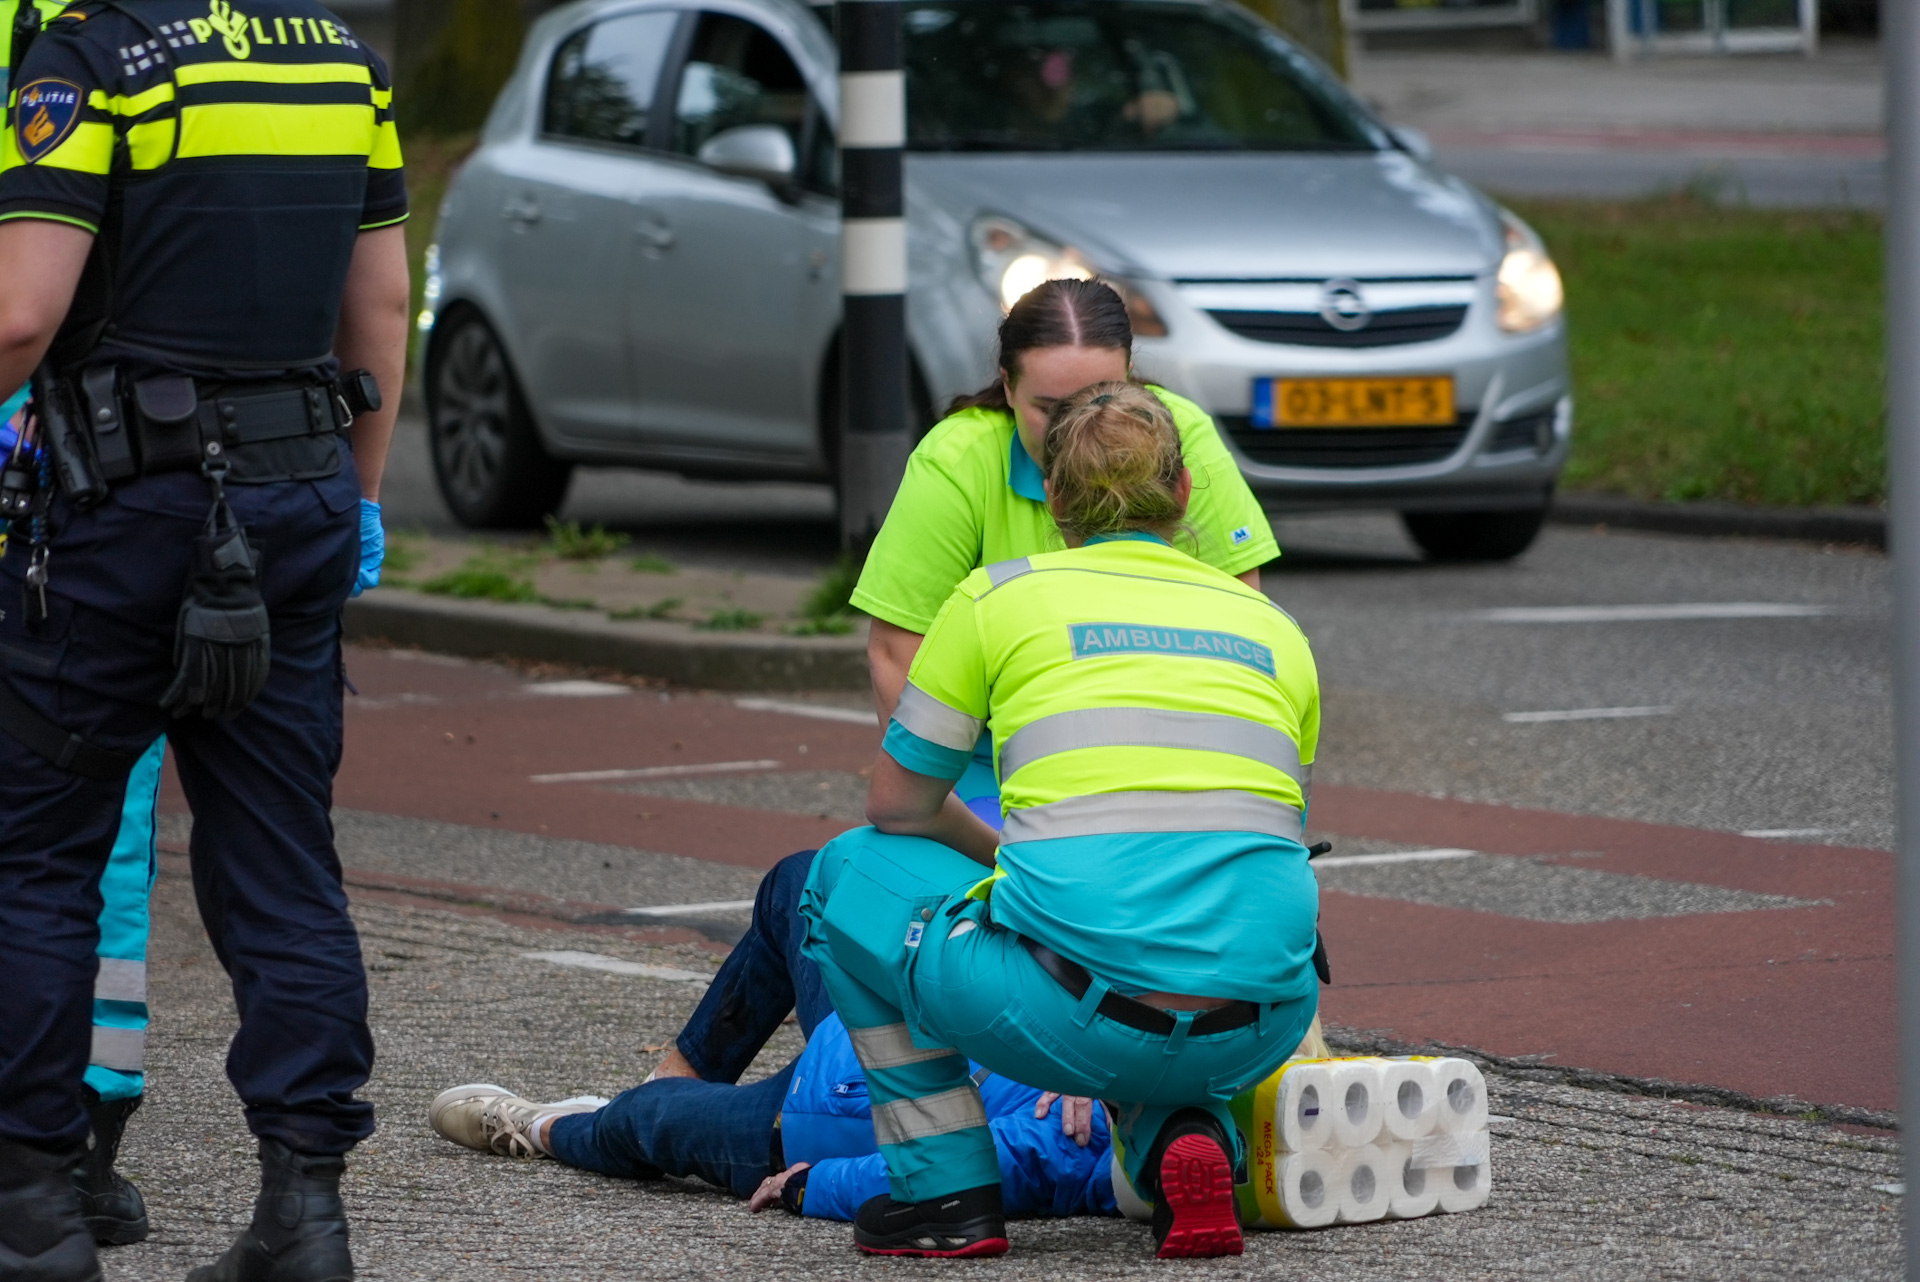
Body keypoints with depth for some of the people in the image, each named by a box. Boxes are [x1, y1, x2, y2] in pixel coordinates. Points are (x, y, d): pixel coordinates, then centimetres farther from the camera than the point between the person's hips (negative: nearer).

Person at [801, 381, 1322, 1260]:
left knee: (851, 873, 25)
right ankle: (1184, 1136, 8)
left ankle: (948, 1192, 16)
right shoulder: (1274, 628, 20)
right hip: (1254, 1037, 4)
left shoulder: (998, 598, 10)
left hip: (1081, 1021, -4)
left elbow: (894, 804, 18)